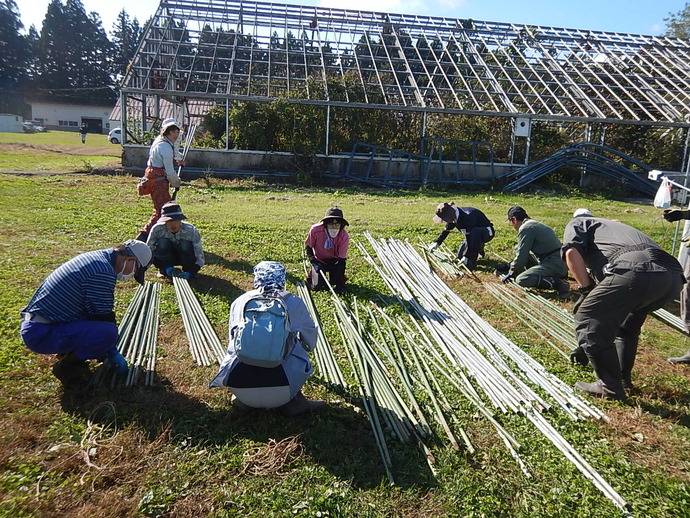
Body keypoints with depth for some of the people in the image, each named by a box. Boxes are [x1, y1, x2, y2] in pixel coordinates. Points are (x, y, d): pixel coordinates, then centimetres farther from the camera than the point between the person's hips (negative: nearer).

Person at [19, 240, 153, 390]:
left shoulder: (95, 256, 8)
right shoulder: (104, 272, -23)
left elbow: (99, 312, 16)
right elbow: (103, 318, -16)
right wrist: (113, 353, -1)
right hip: (41, 334, -10)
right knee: (108, 332, -27)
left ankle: (67, 352, 17)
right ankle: (65, 367, -3)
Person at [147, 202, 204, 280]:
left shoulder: (191, 230, -27)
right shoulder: (157, 229, -26)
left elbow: (200, 258, -23)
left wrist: (190, 273, -40)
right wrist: (166, 268, -30)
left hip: (184, 258, 0)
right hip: (165, 259, 1)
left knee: (186, 245, -32)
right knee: (162, 243, -30)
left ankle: (187, 270, -6)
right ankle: (164, 270, -5)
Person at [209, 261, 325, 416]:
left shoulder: (239, 302, 11)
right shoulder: (294, 302, 6)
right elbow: (310, 343, 21)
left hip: (238, 384, 2)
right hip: (283, 390, -2)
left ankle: (242, 399, 20)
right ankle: (292, 401, 22)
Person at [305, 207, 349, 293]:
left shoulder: (344, 236, -27)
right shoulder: (315, 230, -27)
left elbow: (341, 259, -25)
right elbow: (308, 246, -6)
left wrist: (339, 284, -29)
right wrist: (313, 261, -21)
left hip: (335, 261, 0)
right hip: (319, 260, 0)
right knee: (317, 287, -14)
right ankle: (312, 274, 21)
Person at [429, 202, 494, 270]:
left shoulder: (467, 217, -37)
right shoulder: (453, 216, -11)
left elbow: (470, 239, -35)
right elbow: (446, 230, 6)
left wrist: (466, 256, -32)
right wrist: (436, 243, 0)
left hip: (487, 232, -8)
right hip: (472, 234, 8)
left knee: (475, 232, -42)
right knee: (460, 257, 1)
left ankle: (472, 263, -30)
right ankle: (479, 248, 25)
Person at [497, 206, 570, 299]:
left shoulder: (525, 228, -11)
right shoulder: (534, 224, 21)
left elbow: (521, 256, -12)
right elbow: (522, 251, 31)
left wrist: (511, 273, 4)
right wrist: (508, 266, 34)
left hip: (554, 264, -10)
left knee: (521, 280, -18)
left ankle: (556, 283, -21)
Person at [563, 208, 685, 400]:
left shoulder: (577, 223, 26)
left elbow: (571, 253, 0)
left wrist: (586, 290, 9)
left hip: (634, 272, -8)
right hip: (673, 277, 8)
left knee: (586, 320, 8)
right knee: (627, 323, 32)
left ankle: (610, 388, 14)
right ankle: (624, 379, 39)